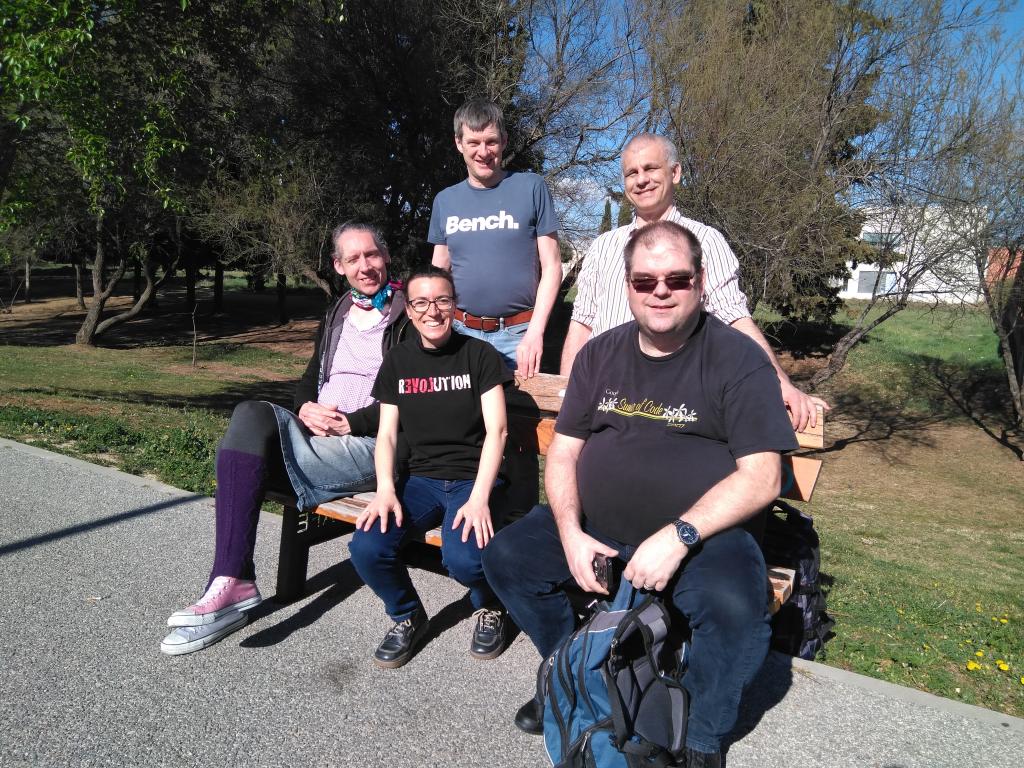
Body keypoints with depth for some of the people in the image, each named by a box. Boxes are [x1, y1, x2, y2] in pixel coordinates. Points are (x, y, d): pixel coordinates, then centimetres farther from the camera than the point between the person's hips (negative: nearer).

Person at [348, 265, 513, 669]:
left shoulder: (479, 355, -2)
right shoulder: (398, 361, 9)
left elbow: (496, 431, -9)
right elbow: (386, 434, 6)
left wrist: (479, 498, -21)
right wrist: (386, 490, -12)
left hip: (472, 479, -3)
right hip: (420, 479, 4)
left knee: (462, 557, -31)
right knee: (366, 548, -23)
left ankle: (490, 609, 7)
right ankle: (408, 616, 10)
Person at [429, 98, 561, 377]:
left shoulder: (531, 187, 0)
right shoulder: (445, 200, 10)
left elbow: (551, 267, -3)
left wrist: (535, 333, -12)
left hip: (517, 334, -2)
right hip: (460, 332, 3)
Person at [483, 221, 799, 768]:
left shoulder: (738, 358, -8)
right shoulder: (599, 354, 6)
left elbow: (761, 477, -13)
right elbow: (563, 451, 6)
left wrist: (679, 536, -24)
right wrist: (570, 534, -10)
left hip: (702, 535, -4)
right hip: (595, 528, 5)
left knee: (736, 610, -31)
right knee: (506, 557, -7)